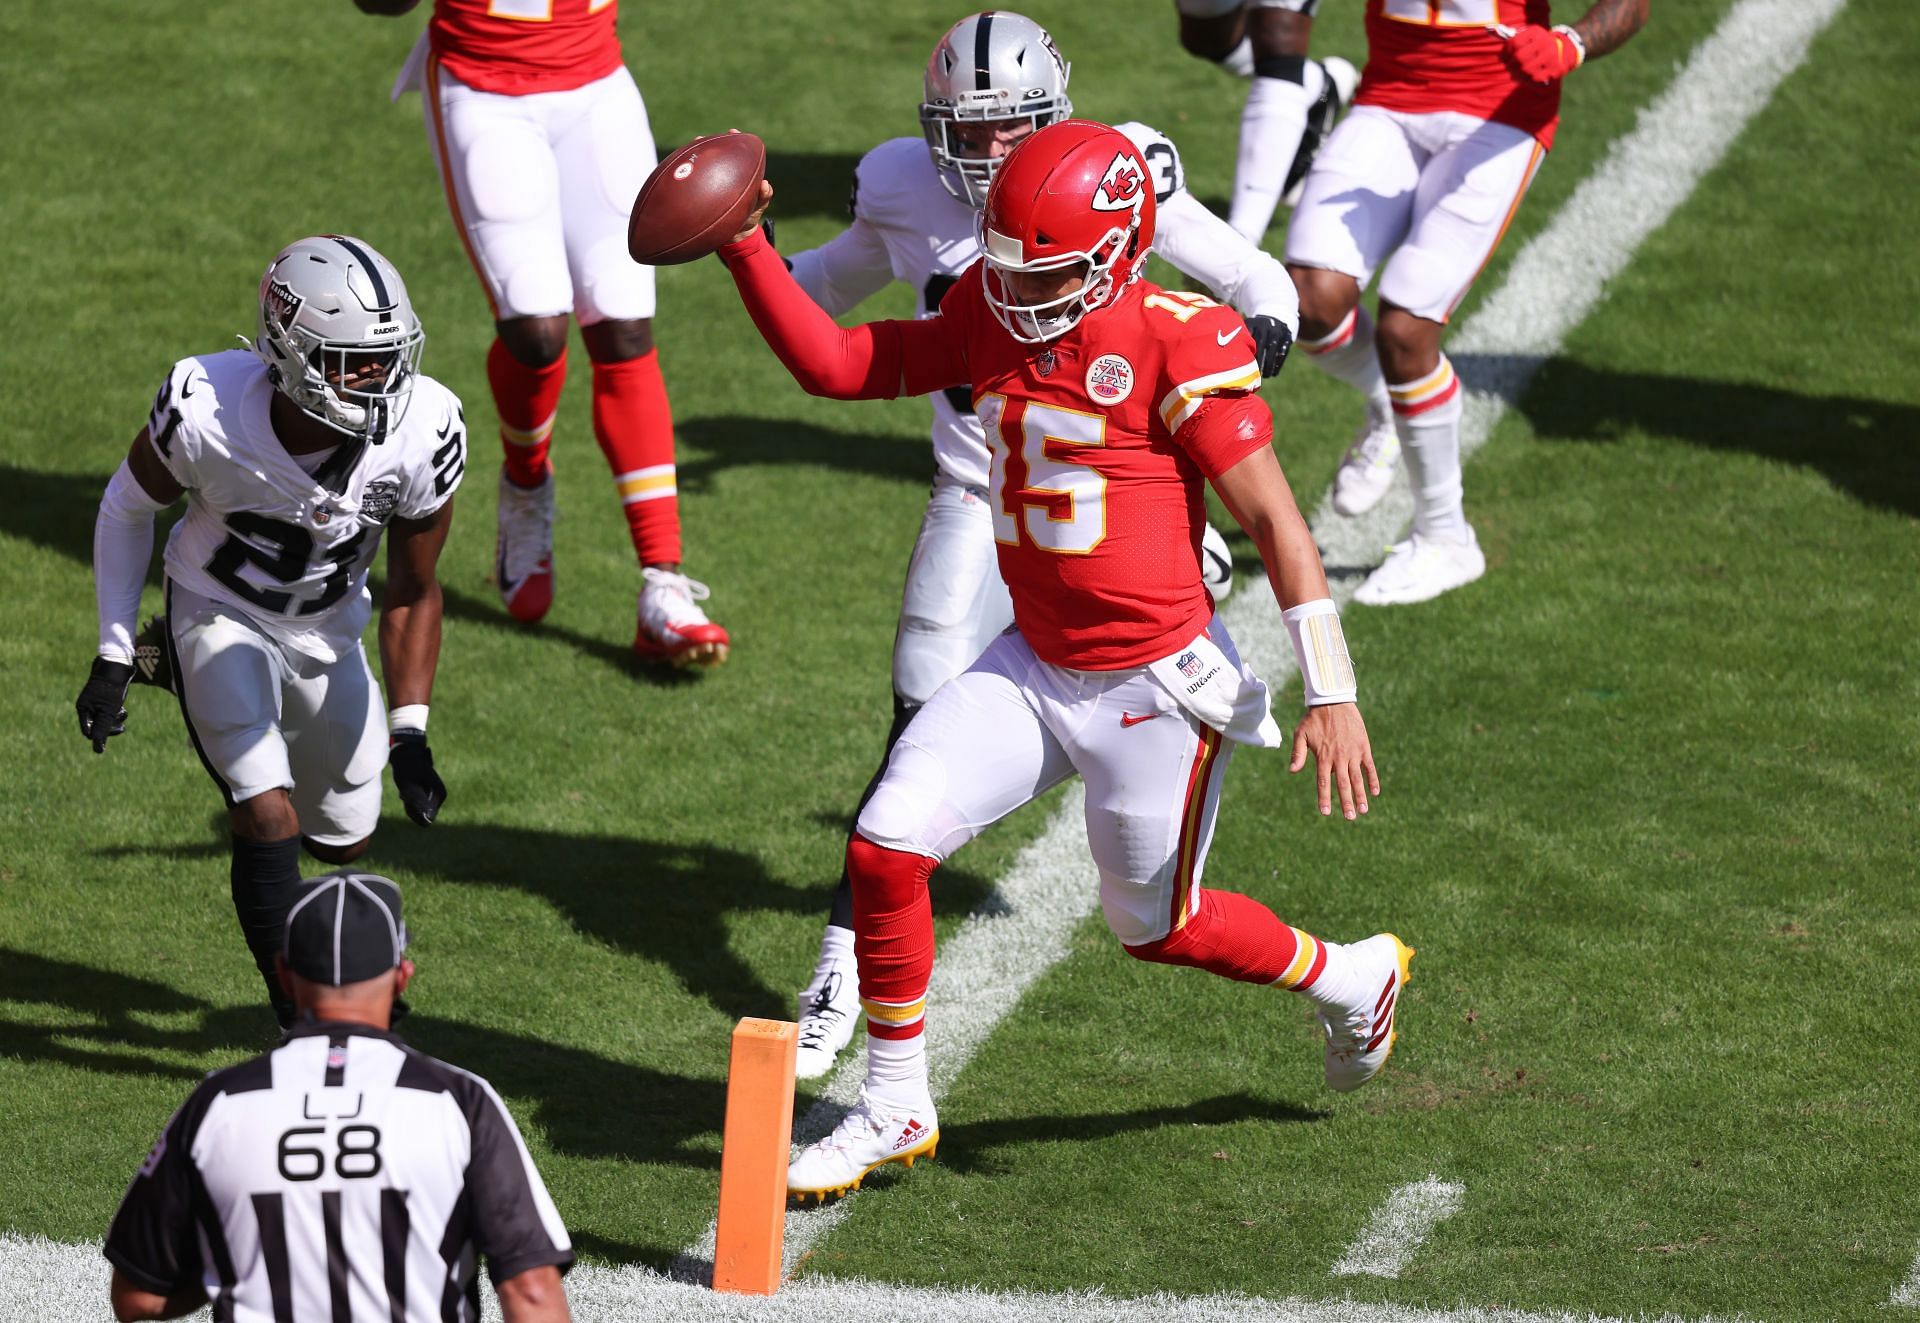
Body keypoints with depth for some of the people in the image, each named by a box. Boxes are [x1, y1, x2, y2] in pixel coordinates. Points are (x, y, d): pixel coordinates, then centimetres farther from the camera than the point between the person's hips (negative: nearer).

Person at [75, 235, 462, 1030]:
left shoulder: (422, 434, -26)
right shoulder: (205, 413, -32)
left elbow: (413, 592, -10)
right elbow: (129, 507, -9)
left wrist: (409, 734, -15)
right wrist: (113, 657, -8)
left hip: (328, 630, 3)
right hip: (219, 617, -3)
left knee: (344, 839, 14)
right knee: (267, 816, -20)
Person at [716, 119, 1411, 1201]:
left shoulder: (1179, 342, -20)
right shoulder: (991, 319, 0)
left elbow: (1274, 520, -17)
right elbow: (836, 366, 7)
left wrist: (1332, 696, -17)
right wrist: (747, 251, -6)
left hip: (1155, 690, -6)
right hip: (1035, 666, 6)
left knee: (1159, 926, 11)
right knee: (887, 846, -6)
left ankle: (1353, 979, 41)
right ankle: (895, 1111, 12)